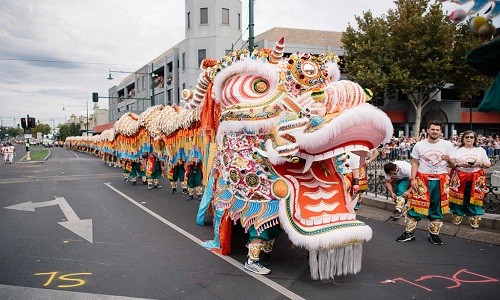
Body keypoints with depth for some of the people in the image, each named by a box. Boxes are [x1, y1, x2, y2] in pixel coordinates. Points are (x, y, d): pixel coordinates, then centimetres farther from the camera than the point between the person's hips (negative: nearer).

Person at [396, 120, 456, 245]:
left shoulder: (447, 145, 3)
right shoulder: (419, 145, 2)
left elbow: (453, 164, 4)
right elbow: (414, 163, 3)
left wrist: (448, 159, -19)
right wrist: (412, 179, -7)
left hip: (440, 180, 1)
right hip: (422, 179, -1)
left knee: (437, 207, 8)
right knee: (416, 205, -1)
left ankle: (434, 234, 21)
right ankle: (409, 232, 9)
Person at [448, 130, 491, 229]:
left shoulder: (480, 150, 10)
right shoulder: (457, 150, 5)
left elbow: (488, 164, 9)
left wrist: (480, 163, -12)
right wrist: (459, 164, -17)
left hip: (476, 178, 1)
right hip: (459, 178, -1)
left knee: (475, 199, 0)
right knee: (458, 198, 1)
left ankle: (474, 220, 12)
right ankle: (456, 219, 15)